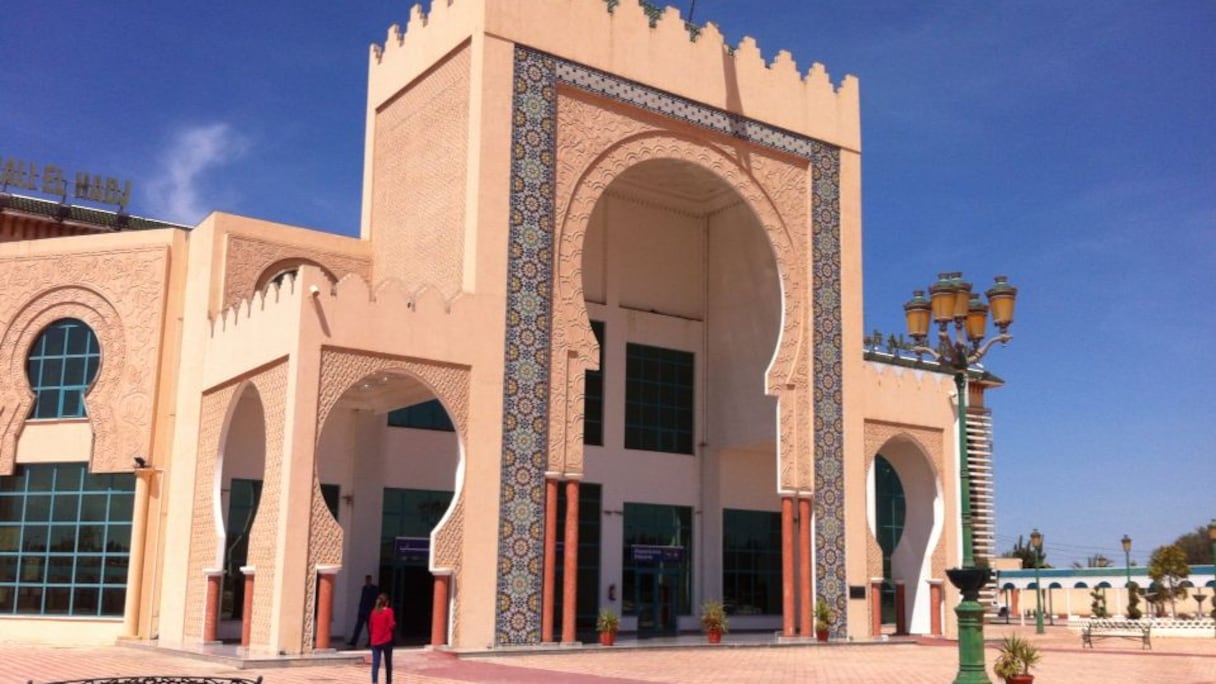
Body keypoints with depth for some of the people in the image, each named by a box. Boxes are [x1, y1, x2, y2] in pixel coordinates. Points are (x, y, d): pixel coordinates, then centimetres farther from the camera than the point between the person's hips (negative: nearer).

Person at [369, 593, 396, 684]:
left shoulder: (374, 611, 6)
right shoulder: (388, 611, -8)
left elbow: (370, 626, 12)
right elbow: (392, 625, -14)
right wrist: (394, 623, 8)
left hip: (375, 641, 3)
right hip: (386, 641, -3)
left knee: (375, 664, -3)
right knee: (388, 663, 12)